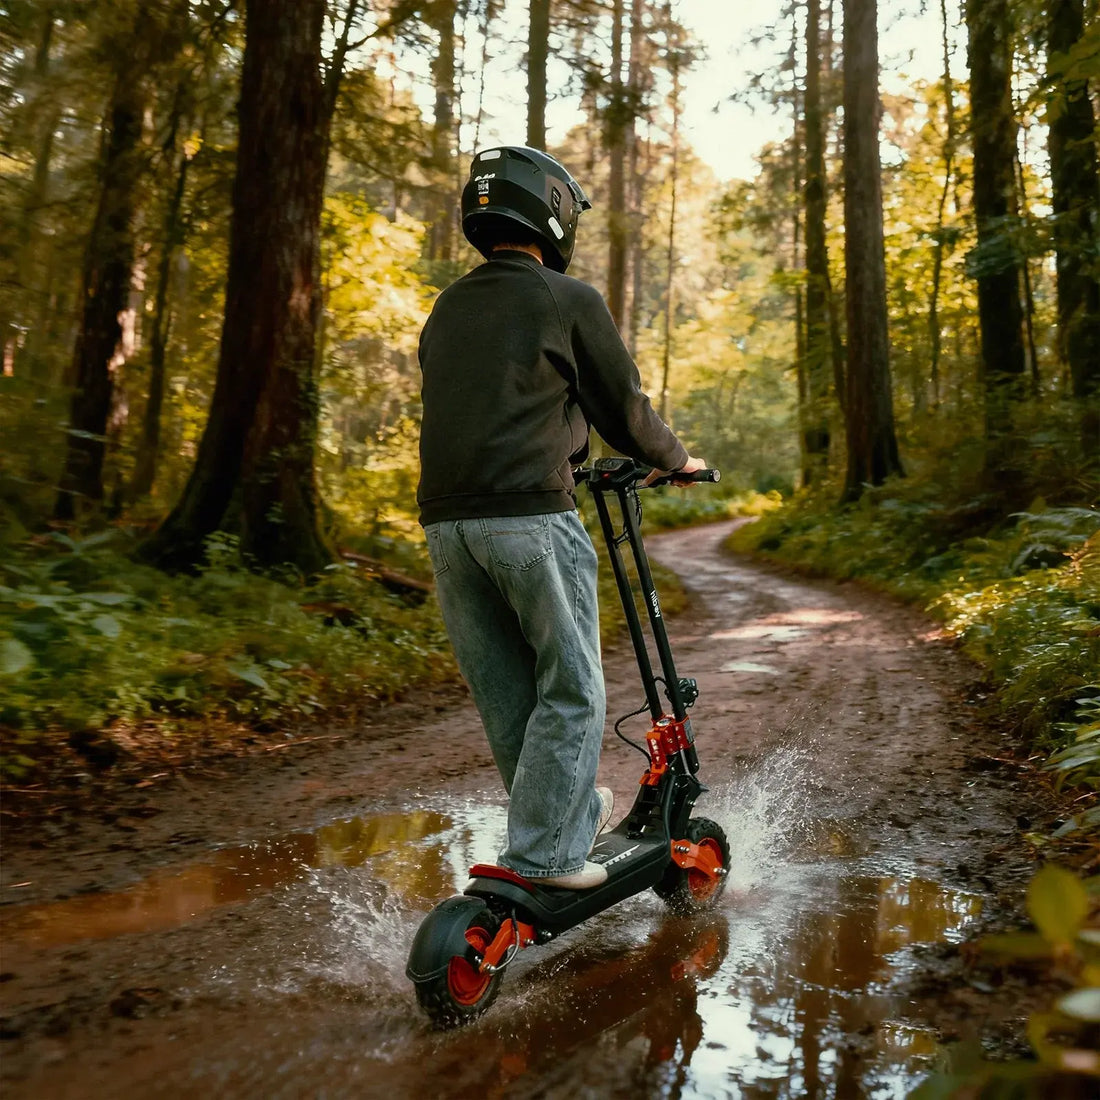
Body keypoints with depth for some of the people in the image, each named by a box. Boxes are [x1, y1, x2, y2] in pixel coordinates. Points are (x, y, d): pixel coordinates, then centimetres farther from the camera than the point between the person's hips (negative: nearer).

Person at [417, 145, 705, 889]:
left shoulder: (446, 308, 19)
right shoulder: (570, 299, 1)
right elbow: (624, 407, 5)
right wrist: (676, 459, 25)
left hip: (447, 520, 7)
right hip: (530, 515, -7)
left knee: (505, 693, 15)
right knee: (570, 690, 5)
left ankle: (573, 811, 31)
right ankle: (547, 854, 5)